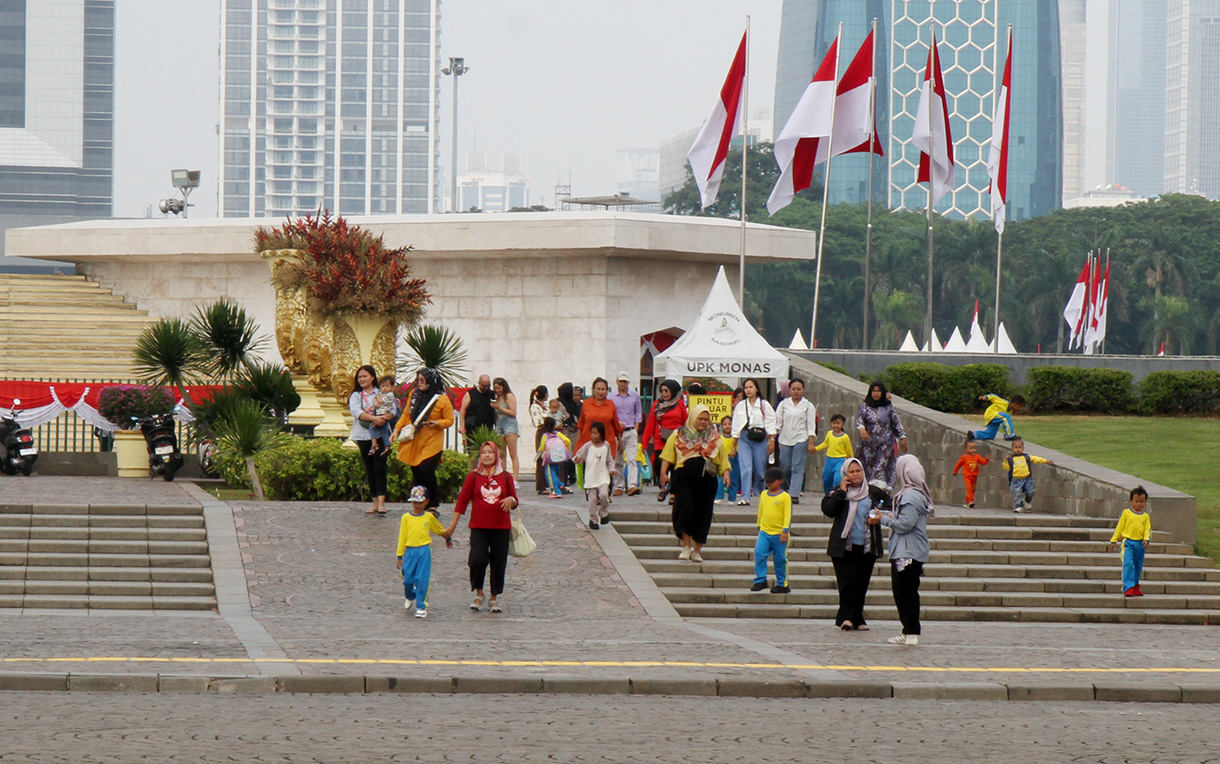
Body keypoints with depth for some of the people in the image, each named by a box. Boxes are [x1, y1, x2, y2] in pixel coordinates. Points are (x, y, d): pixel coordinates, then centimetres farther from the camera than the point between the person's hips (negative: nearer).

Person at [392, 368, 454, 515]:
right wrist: (397, 429, 13)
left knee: (426, 471, -15)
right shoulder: (414, 394, 8)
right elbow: (407, 414, 18)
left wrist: (437, 423, -18)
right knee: (416, 472, 5)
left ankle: (434, 505, -5)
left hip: (432, 442, -5)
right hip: (414, 441, 5)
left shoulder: (442, 399, -5)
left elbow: (449, 420, -1)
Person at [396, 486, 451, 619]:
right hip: (410, 551, 1)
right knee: (408, 579, 4)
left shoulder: (429, 517, 5)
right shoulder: (406, 518, 3)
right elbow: (402, 537, 5)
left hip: (424, 551, -1)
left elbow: (440, 529, 24)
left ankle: (421, 607, 0)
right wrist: (400, 556, 5)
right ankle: (410, 597, 36)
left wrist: (447, 538, 39)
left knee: (422, 579, -6)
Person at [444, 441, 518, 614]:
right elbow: (463, 500, 5)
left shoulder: (505, 477, 7)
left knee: (498, 562, 3)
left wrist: (511, 500, -11)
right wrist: (453, 524, 3)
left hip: (501, 527, 1)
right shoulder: (474, 476, 3)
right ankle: (478, 593, 7)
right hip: (479, 527, -1)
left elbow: (515, 501, 14)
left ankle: (494, 598, 17)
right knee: (477, 559, -15)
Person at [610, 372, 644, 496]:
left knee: (631, 459, -11)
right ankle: (619, 487, 10)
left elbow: (638, 412, 13)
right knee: (618, 461, 3)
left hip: (631, 431, 0)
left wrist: (636, 429, 4)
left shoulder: (634, 395, 8)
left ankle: (632, 485, -21)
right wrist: (617, 422, -10)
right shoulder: (611, 397, 5)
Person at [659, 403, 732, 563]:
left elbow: (723, 458, 12)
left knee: (702, 515, 2)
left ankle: (697, 551, 13)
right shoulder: (679, 434, 7)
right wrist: (664, 473, -6)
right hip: (684, 479, -2)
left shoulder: (714, 437, 12)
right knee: (685, 510, -12)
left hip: (706, 480, 2)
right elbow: (668, 455, 4)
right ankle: (686, 547, 2)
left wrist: (725, 473, -3)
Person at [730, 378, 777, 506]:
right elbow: (736, 426, 14)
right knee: (745, 468, -12)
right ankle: (745, 497, -17)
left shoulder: (764, 405, 5)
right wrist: (733, 446, 12)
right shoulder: (740, 406, 12)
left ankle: (758, 493, 25)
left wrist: (771, 442, -3)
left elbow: (770, 424, 5)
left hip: (760, 439, -1)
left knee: (759, 469, 2)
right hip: (744, 439, 1)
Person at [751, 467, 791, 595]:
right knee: (759, 553, -12)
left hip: (779, 534, -4)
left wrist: (785, 531, -15)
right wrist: (759, 527, 23)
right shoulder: (763, 495, 10)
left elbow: (788, 515, -9)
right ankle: (760, 580, -4)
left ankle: (782, 584, 14)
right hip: (764, 532, 4)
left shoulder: (785, 497, -6)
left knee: (780, 559, 3)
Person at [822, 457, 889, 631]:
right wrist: (841, 492, -13)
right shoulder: (837, 493, 4)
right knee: (847, 582, -12)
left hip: (867, 547, 3)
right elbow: (827, 509, -11)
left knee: (862, 584, 5)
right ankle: (846, 617, -14)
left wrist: (879, 514, -1)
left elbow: (889, 506, 20)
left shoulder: (875, 493, 10)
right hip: (844, 546, -3)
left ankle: (857, 619, 12)